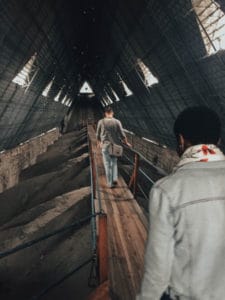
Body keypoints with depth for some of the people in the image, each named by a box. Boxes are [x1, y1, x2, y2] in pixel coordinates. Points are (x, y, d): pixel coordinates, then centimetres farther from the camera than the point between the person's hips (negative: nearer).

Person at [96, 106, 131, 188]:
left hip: (105, 145, -1)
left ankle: (110, 183, 11)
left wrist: (98, 143, 23)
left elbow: (98, 134, 4)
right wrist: (126, 143, 12)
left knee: (107, 164, 7)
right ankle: (115, 179, 7)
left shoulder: (101, 122, -5)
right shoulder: (117, 122, -5)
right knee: (114, 162, 20)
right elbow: (122, 135, -4)